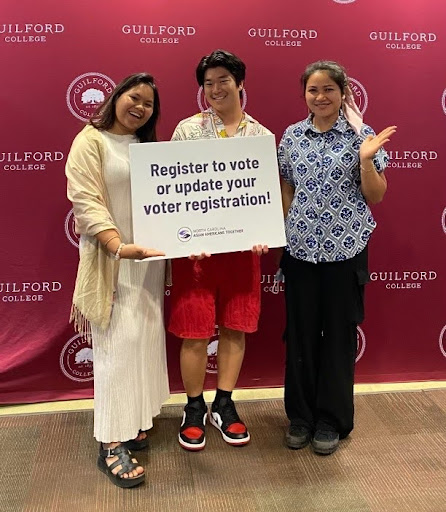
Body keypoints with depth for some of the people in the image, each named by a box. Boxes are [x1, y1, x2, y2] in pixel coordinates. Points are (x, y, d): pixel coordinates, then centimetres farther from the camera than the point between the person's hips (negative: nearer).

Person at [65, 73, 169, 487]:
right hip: (112, 259, -7)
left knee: (145, 339, 10)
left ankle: (131, 419, 24)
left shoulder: (149, 146, 15)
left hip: (149, 257, 7)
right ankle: (111, 443, 1)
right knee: (119, 343, -7)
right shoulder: (91, 141, -6)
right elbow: (85, 201, -16)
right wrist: (118, 245, -30)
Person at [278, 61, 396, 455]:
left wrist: (366, 157, -19)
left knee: (339, 333, 7)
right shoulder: (292, 135, 5)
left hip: (345, 248, -2)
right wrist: (289, 230, 4)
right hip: (300, 248, 3)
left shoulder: (361, 135, -3)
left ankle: (332, 419, 24)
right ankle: (301, 414, 27)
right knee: (300, 332, 9)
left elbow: (376, 195, -4)